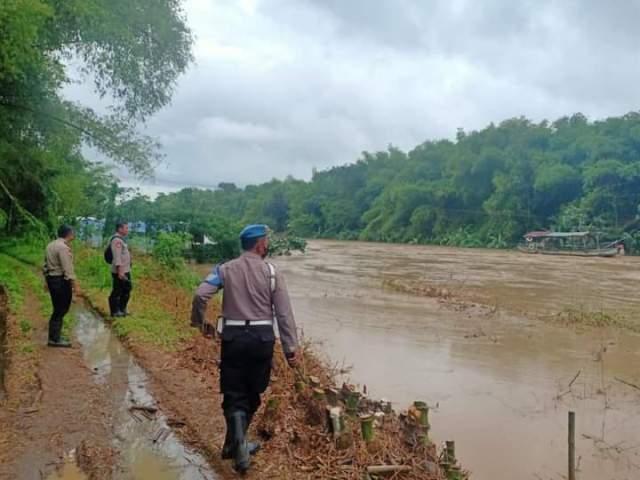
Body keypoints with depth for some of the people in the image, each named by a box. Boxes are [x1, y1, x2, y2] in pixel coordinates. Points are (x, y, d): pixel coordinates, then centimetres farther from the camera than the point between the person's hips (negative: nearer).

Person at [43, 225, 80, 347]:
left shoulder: (50, 245, 13)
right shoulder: (63, 247, -17)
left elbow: (46, 265, 17)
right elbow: (68, 269, -21)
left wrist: (47, 281, 23)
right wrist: (75, 285, -20)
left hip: (52, 279, 10)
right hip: (61, 281, -10)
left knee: (58, 309, 17)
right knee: (60, 310, -2)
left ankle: (54, 337, 23)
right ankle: (55, 339, 2)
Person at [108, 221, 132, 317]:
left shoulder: (121, 239, 15)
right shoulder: (116, 240, -17)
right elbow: (117, 257, -23)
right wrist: (120, 271, -27)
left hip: (125, 271, 11)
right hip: (119, 272, -11)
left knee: (127, 289, 19)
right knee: (117, 291, 0)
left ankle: (122, 309, 31)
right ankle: (115, 311, 10)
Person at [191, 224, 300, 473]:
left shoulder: (226, 269, 1)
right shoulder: (271, 272, -3)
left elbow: (200, 295, -11)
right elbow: (284, 313, -7)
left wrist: (197, 321, 8)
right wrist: (291, 348, -4)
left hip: (233, 338, 1)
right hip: (262, 338, 0)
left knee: (234, 395, 8)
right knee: (252, 395, 17)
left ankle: (238, 444, -10)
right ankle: (234, 444, 29)